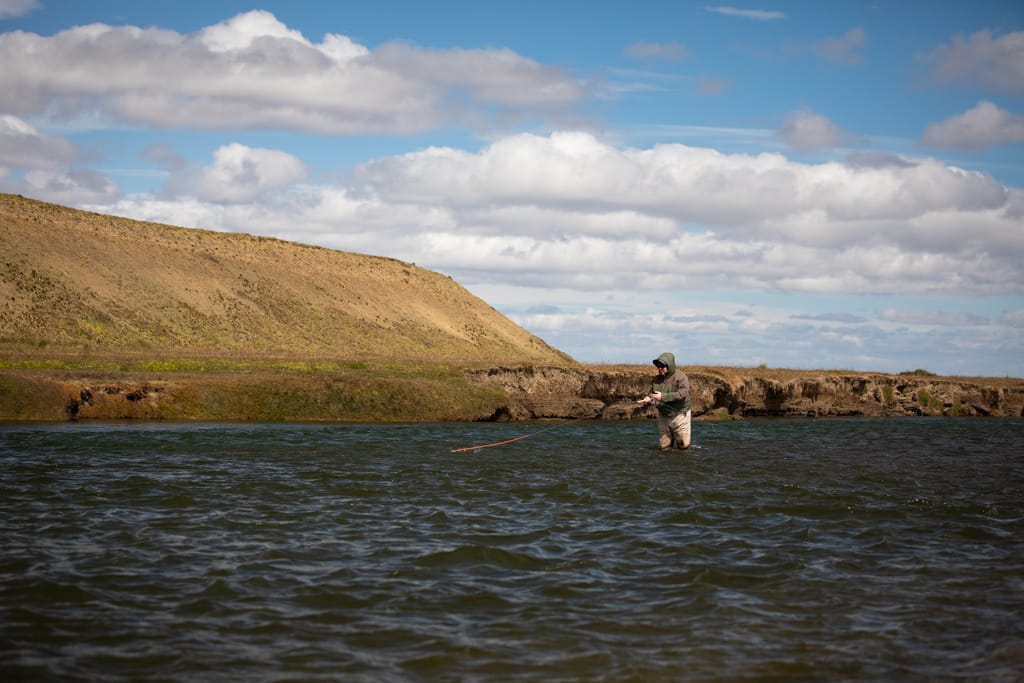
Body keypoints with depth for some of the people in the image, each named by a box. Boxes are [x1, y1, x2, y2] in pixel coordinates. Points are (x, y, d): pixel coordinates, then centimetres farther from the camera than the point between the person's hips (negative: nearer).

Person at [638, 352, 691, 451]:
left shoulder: (681, 377, -15)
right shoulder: (657, 379, 4)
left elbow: (682, 393, -27)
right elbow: (652, 393, 11)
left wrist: (663, 396, -33)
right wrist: (648, 398, -15)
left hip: (679, 415, -5)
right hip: (663, 416, 5)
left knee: (683, 446, 1)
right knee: (664, 447, 7)